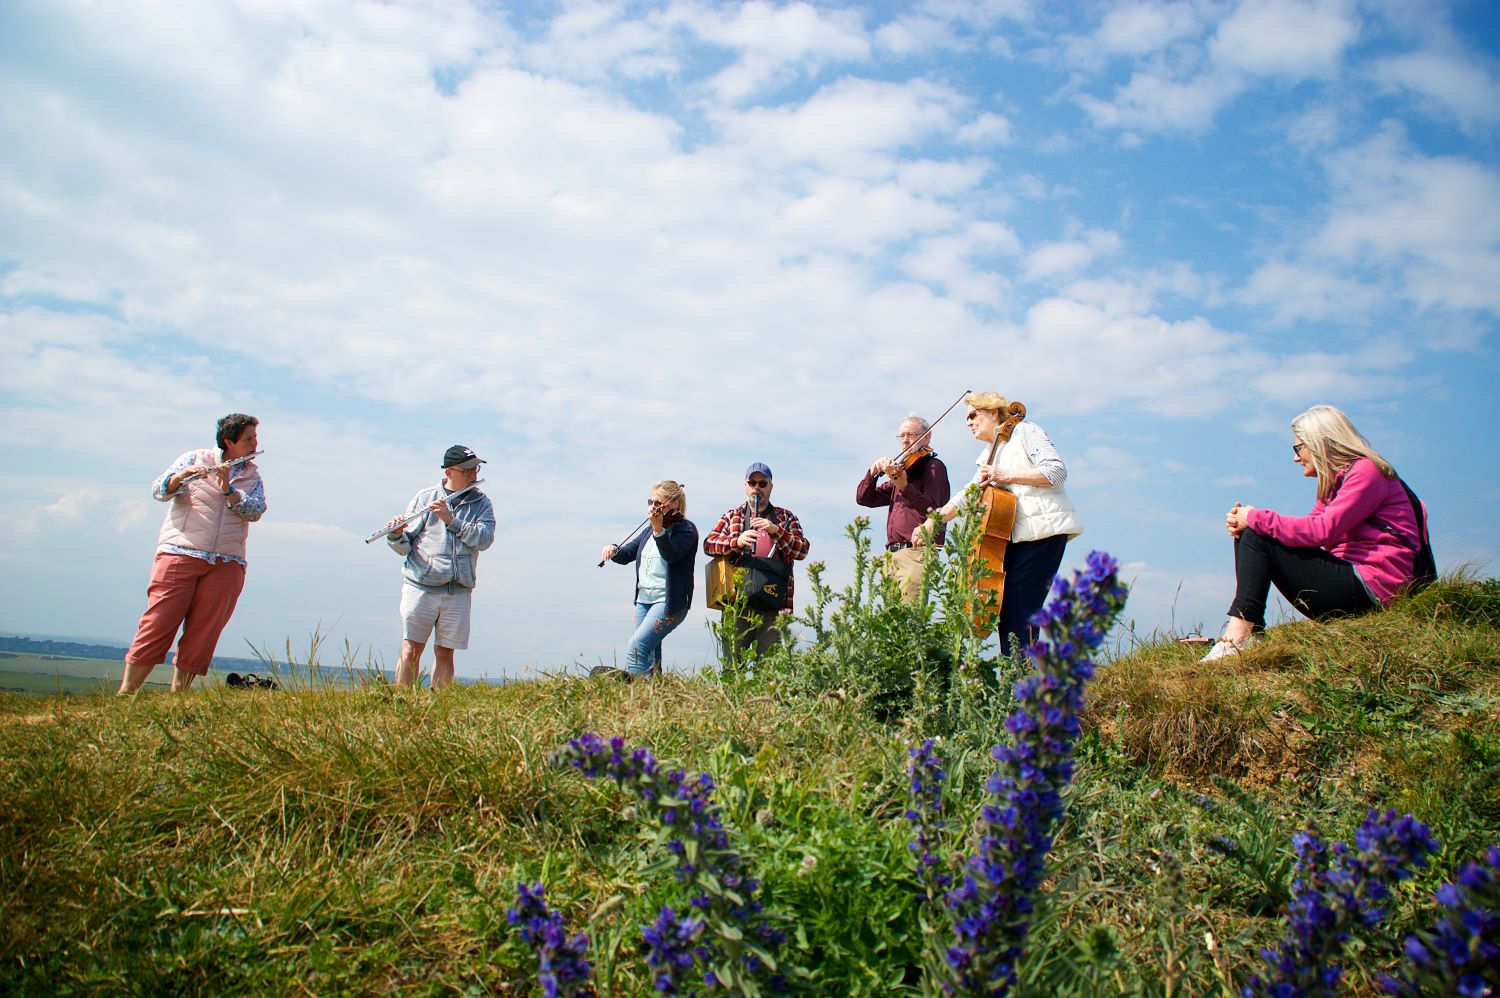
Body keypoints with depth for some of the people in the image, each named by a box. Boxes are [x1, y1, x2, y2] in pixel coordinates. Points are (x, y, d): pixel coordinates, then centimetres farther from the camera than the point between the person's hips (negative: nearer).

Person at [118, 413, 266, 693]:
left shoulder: (253, 476, 16)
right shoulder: (196, 459, 9)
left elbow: (255, 511, -2)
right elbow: (160, 491, -1)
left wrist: (227, 489, -15)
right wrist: (180, 476, -20)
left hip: (226, 565, 3)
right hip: (180, 553, -2)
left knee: (203, 634, -2)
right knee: (157, 626, -6)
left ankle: (177, 695, 5)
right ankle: (125, 693, 2)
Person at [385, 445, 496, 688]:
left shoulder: (481, 504, 9)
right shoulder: (424, 498, 6)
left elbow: (484, 538, -9)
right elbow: (405, 547, 4)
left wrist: (451, 520, -17)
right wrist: (395, 535, -18)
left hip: (458, 592, 1)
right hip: (421, 586, -1)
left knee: (445, 654, 4)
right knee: (411, 649, -4)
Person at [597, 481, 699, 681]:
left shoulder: (686, 529, -7)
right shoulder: (649, 529, 16)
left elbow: (671, 555, -24)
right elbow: (626, 555, 16)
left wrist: (658, 529, -38)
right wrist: (614, 551, -7)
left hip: (669, 602, -8)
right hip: (643, 600, 8)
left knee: (636, 647, -21)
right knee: (650, 658, 8)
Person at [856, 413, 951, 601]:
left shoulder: (933, 466, 3)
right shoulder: (902, 470, 24)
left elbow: (930, 507, -15)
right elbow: (863, 498, 19)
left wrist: (903, 486, -31)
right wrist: (873, 472, 1)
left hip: (916, 552, -7)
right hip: (893, 555, 7)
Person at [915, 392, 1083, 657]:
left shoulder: (1025, 431, 2)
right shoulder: (989, 455, 25)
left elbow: (1057, 471, -10)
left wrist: (1006, 476, -13)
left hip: (1042, 530, -8)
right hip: (1016, 536, 8)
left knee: (1017, 613, -14)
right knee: (1004, 611, 1)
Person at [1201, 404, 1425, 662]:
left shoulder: (1366, 472, -9)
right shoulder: (1334, 482, 21)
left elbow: (1322, 532, -22)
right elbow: (1307, 531, 9)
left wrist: (1256, 518, -15)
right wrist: (1244, 521, -6)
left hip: (1370, 586, -9)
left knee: (1258, 537, -16)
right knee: (1249, 534, 3)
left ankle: (1240, 629, -26)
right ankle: (1247, 634, -13)